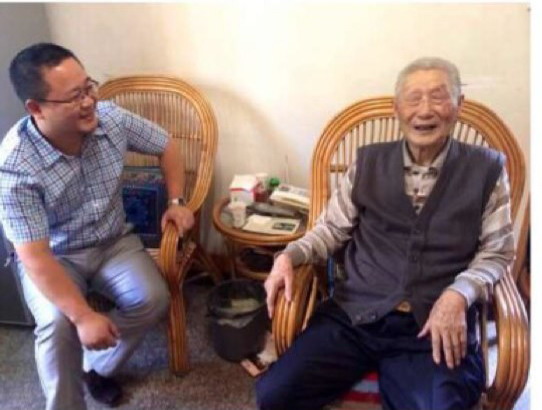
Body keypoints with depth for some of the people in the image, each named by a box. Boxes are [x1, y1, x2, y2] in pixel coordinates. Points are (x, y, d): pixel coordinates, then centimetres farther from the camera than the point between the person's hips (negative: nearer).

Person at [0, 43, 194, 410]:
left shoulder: (110, 117, -16)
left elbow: (166, 147, 4)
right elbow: (35, 258, -27)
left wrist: (176, 202, -6)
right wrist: (83, 316, -32)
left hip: (114, 241, 4)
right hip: (53, 257, -3)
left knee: (153, 299, -20)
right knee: (59, 323, -29)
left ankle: (97, 367, 8)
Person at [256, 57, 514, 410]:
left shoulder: (486, 169, 4)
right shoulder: (369, 162, 8)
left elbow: (497, 251, 6)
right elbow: (332, 230, 13)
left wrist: (458, 295, -12)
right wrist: (289, 256, -5)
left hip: (436, 327, -1)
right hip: (353, 317, 2)